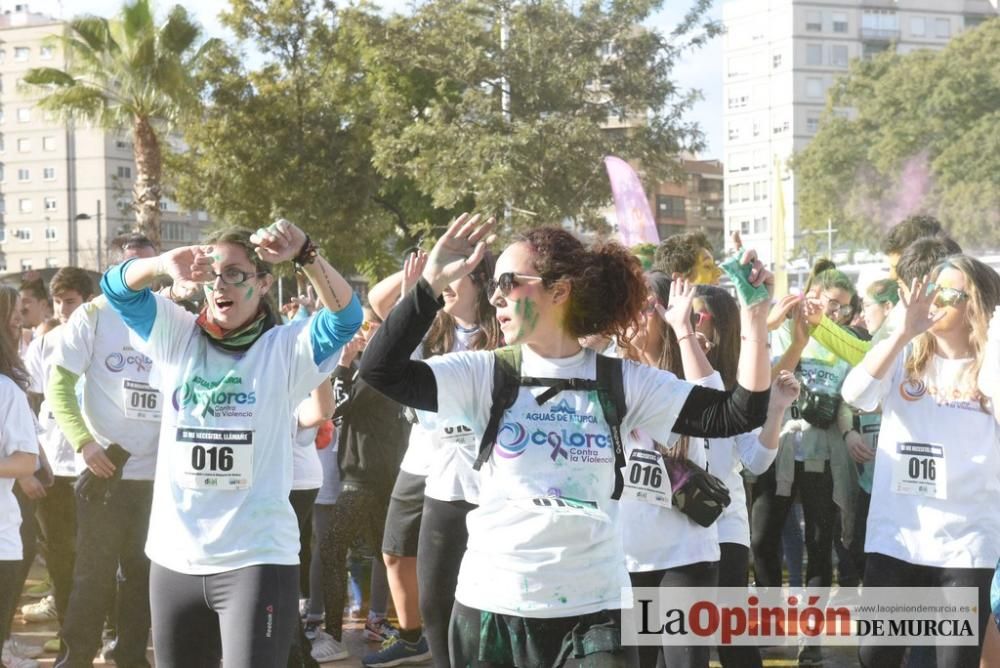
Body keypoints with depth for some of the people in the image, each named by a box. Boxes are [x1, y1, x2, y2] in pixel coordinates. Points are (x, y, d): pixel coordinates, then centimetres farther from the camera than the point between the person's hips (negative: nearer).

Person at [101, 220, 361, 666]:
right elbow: (117, 287, -5)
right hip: (174, 558, 4)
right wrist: (164, 264, -28)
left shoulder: (285, 349, -3)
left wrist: (305, 254, -36)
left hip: (257, 558, -4)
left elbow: (346, 316, -18)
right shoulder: (176, 338, 6)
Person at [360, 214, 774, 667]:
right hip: (490, 606, 1)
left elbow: (739, 414, -1)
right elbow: (380, 371, -9)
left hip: (593, 610, -1)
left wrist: (755, 316, -10)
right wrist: (432, 283, -14)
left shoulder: (624, 382, 1)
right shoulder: (484, 374, 1)